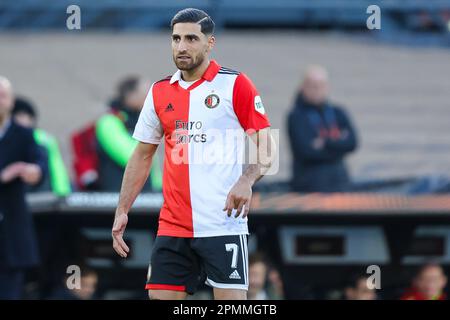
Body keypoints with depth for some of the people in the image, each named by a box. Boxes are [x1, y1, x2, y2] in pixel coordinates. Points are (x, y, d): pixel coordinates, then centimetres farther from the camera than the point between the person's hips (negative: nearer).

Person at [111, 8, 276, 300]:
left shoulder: (235, 84, -2)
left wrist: (246, 180, -22)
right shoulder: (159, 92, 11)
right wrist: (122, 211, 11)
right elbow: (142, 157, 18)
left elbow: (266, 144, -3)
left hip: (224, 224, -5)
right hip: (173, 228, 5)